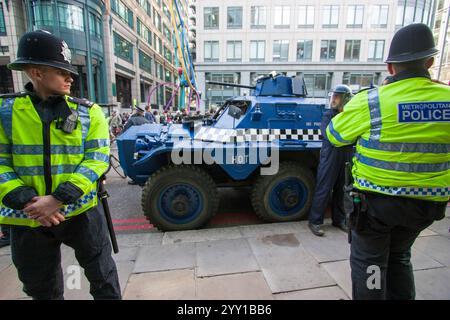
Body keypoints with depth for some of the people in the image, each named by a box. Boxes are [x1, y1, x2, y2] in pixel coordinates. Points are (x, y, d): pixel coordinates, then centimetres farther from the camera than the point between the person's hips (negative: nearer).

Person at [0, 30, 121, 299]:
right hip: (27, 218, 2)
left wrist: (59, 198, -18)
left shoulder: (88, 112, -3)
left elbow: (97, 159, -9)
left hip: (80, 211, -1)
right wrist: (27, 202, -17)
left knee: (103, 277, 12)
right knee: (41, 288, 21)